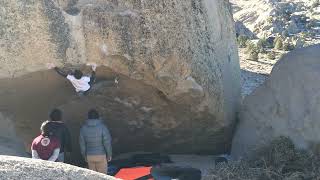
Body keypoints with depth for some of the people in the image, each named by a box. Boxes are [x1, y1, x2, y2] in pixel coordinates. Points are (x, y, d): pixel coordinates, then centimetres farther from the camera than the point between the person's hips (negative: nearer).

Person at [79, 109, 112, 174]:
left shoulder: (83, 128, -10)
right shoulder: (103, 127, -19)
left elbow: (82, 144, -2)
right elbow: (107, 142, -17)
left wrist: (85, 155, 13)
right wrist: (109, 154, -2)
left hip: (90, 156, 3)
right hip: (101, 155, -3)